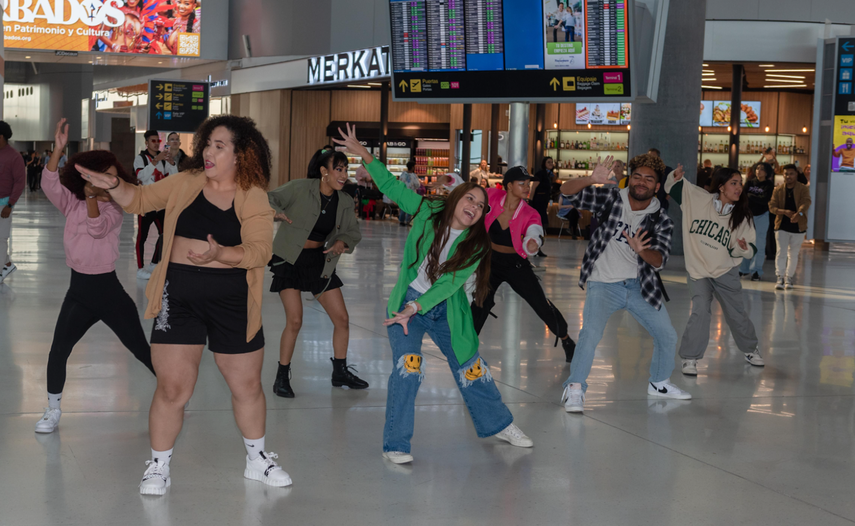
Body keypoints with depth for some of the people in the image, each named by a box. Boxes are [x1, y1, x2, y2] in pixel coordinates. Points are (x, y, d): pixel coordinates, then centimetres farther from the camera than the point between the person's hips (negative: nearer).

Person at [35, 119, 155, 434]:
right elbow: (49, 185, -17)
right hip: (78, 291, 2)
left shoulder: (114, 209, -6)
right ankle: (53, 409, 13)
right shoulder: (72, 204, 1)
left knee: (141, 349, 5)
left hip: (108, 290, -2)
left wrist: (91, 195, -30)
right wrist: (59, 149, -26)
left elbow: (98, 228, -25)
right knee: (58, 351, -5)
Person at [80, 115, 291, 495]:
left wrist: (220, 254, -31)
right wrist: (112, 186, -7)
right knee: (172, 388, -3)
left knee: (247, 386, 12)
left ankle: (257, 461, 33)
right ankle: (158, 467, 16)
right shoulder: (184, 184, 5)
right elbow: (139, 200, 12)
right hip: (179, 296, 0)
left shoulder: (254, 199, -3)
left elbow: (259, 250, -15)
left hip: (233, 302, 0)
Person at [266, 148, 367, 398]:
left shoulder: (344, 202, 0)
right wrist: (277, 213, -30)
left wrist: (342, 242, -14)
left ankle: (340, 372, 25)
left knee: (342, 319, 5)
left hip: (319, 261, 5)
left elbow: (353, 231, 8)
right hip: (290, 259, -5)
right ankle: (282, 377, 4)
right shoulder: (300, 188, -15)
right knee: (295, 320, -14)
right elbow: (269, 199, -9)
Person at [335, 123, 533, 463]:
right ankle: (395, 445, -12)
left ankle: (499, 425, 36)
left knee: (471, 370, 11)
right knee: (408, 366, -21)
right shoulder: (427, 212, -7)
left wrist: (413, 309, -30)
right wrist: (363, 154, -9)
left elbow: (448, 284, -20)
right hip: (405, 305, -2)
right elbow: (392, 187, -2)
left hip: (445, 312, 2)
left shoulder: (476, 246, -11)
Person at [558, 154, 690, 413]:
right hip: (603, 283, -4)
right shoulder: (611, 197, -8)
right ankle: (574, 389, -14)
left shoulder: (661, 220, -2)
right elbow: (567, 191, -15)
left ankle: (659, 383, 35)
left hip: (639, 285, 4)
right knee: (591, 333, -25)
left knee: (668, 336, 10)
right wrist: (591, 180, -35)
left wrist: (641, 250, -35)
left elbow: (660, 260, -13)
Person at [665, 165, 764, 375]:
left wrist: (743, 248, -28)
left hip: (727, 273, 2)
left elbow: (750, 249, -5)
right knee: (700, 312, -18)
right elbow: (672, 188, 2)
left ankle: (751, 349, 38)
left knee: (737, 314, 12)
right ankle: (690, 358, -6)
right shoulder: (698, 198, -8)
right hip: (698, 271, -2)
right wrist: (675, 177, -19)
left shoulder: (742, 216, -6)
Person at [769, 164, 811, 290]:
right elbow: (772, 206, -2)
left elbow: (806, 203, -21)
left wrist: (799, 213, -42)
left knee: (793, 254, 8)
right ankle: (779, 278, -10)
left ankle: (788, 278, 18)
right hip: (782, 226, 0)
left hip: (798, 226, 0)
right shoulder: (778, 190, 2)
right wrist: (784, 212, -21)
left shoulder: (803, 189, -4)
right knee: (781, 252, -9)